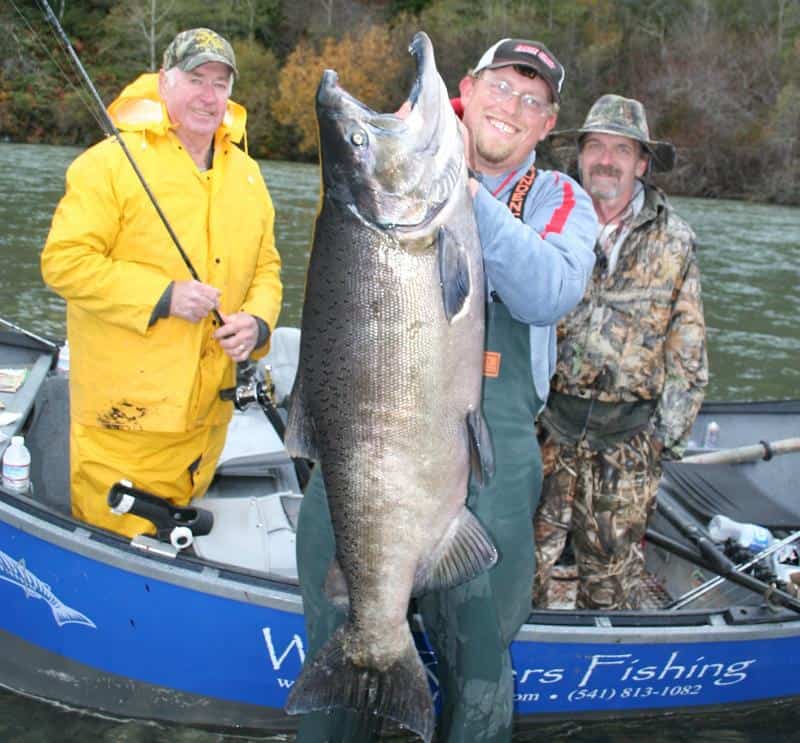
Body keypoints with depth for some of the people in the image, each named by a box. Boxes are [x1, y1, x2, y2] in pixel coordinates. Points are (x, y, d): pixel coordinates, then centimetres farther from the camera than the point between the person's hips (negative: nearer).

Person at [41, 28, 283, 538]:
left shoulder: (246, 174, 10)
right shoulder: (112, 161, -10)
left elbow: (266, 267, 15)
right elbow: (64, 261, -14)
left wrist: (257, 321, -6)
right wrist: (162, 296, -22)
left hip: (207, 415, 6)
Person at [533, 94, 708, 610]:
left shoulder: (674, 242, 4)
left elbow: (687, 348, 7)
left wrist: (670, 433, 2)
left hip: (628, 438, 1)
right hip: (544, 425, -1)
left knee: (614, 563, 12)